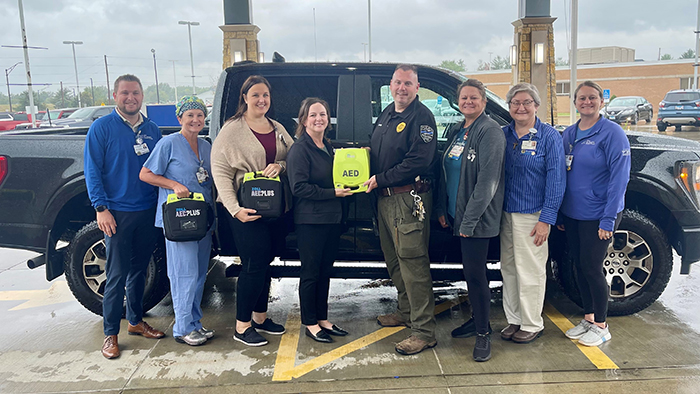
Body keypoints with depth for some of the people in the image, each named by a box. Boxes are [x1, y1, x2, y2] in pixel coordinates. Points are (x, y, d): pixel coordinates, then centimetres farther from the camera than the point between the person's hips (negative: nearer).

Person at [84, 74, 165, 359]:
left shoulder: (151, 129, 10)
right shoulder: (102, 128, -3)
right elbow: (92, 171, -6)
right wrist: (101, 208, -13)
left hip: (148, 211, 5)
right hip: (117, 213, -4)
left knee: (139, 270, 14)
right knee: (117, 275, -1)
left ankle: (136, 321, 28)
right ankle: (110, 333, 10)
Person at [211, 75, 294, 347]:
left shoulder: (278, 129, 15)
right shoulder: (232, 130, -4)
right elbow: (220, 171, -10)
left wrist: (280, 166, -12)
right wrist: (234, 208, -19)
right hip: (247, 210, -6)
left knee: (265, 263, 14)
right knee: (254, 266, -4)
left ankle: (260, 317, 29)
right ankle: (242, 326, 11)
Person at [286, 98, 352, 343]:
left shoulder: (328, 147, 15)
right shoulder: (300, 149, -11)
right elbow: (299, 187, -18)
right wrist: (332, 193, -19)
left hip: (332, 219, 8)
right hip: (310, 220, -8)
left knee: (325, 271, 14)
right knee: (311, 272, 2)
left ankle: (322, 319, 26)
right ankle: (310, 324, 15)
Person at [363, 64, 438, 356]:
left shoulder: (421, 117, -9)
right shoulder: (386, 114, 18)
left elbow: (418, 161, -20)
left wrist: (380, 179, -15)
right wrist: (364, 153, 6)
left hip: (409, 198, -9)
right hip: (385, 198, 9)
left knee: (412, 261, -9)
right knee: (394, 258, 17)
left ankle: (424, 330, -2)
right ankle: (406, 311, 33)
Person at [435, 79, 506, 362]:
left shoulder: (490, 132, -12)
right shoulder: (456, 131, 13)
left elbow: (487, 181, -18)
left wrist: (469, 220, -19)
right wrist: (442, 208, 12)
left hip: (477, 219, -7)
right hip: (457, 215, 7)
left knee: (475, 272, -4)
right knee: (470, 270, 16)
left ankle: (483, 333, 10)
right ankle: (477, 318, 32)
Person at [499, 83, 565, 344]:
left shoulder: (549, 136, -5)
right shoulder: (503, 134, 9)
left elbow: (556, 179, -9)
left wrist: (546, 219, -14)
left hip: (532, 214, -5)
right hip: (506, 212, 5)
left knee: (530, 271, 2)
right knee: (508, 269, 12)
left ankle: (532, 324, 18)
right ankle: (514, 320, 26)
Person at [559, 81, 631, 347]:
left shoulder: (612, 133, -10)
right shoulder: (569, 134, 9)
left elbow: (619, 178, -14)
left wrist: (608, 220, -17)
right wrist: (559, 213, 12)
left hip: (597, 216, -6)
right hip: (572, 214, 6)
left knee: (592, 268, -1)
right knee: (579, 266, 13)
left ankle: (601, 326, 17)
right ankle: (588, 318, 29)